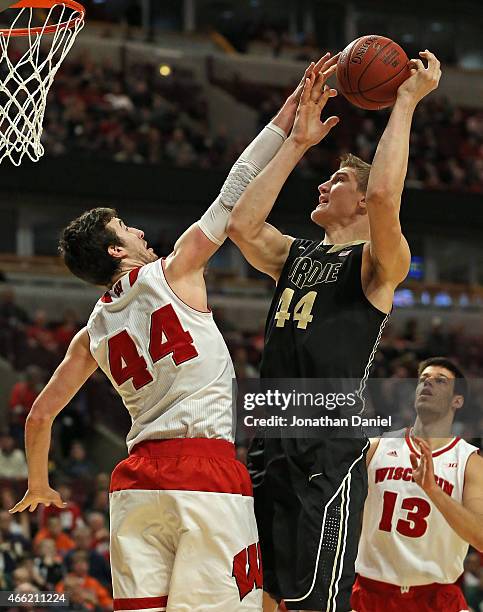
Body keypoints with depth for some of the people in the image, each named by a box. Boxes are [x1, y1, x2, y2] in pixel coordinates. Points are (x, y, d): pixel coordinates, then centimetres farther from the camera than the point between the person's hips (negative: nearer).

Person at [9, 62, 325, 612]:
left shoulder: (92, 334, 17)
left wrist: (37, 487, 38)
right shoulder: (172, 273, 3)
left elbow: (40, 413, 22)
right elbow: (235, 196, 2)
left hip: (135, 480, 6)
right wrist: (291, 112, 4)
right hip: (206, 470, -6)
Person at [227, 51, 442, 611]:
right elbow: (241, 224, 4)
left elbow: (384, 195, -20)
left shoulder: (378, 263, -1)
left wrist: (406, 103, -11)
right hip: (268, 452, 7)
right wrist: (297, 141, 10)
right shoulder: (296, 256, 20)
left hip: (328, 459, -7)